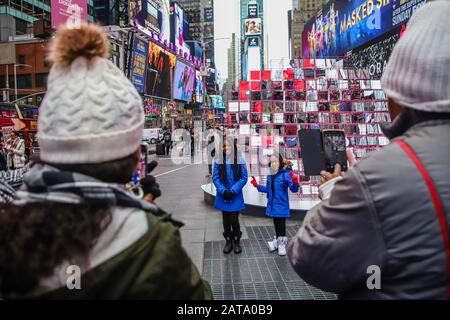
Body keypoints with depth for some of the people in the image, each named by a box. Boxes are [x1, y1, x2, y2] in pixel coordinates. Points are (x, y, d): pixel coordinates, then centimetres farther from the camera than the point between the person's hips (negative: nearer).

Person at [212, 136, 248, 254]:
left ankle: (237, 242, 20)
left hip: (235, 196, -2)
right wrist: (223, 191, -15)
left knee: (234, 220, -1)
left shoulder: (240, 160, -7)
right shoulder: (218, 161, -2)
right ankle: (228, 241, 27)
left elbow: (244, 177, -7)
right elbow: (215, 177, -2)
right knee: (226, 220, 12)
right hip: (223, 196, 2)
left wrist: (233, 190, -15)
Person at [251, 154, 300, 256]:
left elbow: (293, 189, -22)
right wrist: (257, 186, 9)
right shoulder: (269, 176, 2)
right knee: (276, 224, 20)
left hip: (281, 206, -6)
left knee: (281, 224, 5)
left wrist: (295, 183, -43)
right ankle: (277, 240, 35)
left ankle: (281, 243, 21)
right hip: (272, 205, 6)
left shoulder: (285, 174, -17)